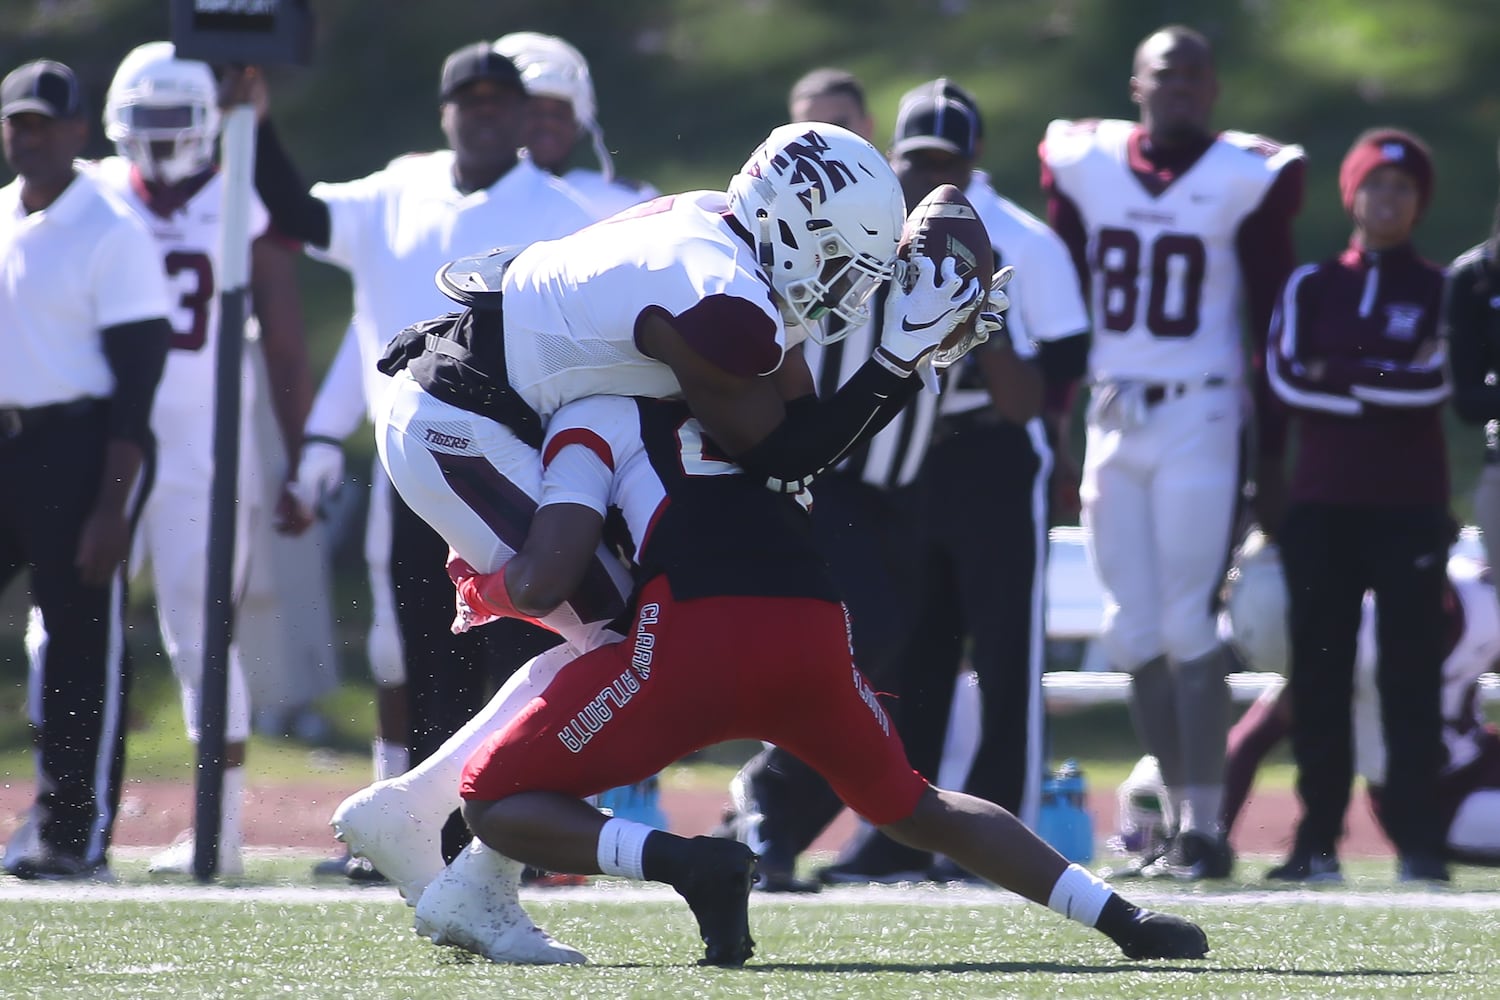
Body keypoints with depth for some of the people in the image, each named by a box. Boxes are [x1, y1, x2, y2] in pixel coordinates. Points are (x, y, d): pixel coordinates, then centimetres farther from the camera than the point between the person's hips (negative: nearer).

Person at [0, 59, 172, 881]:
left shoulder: (111, 235, -11)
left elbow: (135, 380, -13)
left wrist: (111, 504, -18)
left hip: (79, 445, -7)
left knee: (82, 641, -3)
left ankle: (76, 834, 2)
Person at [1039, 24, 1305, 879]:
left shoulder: (1246, 180, -2)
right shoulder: (1085, 166, 7)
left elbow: (1271, 322, 1)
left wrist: (1275, 457, -2)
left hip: (1200, 419, -4)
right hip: (1112, 421, 4)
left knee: (1188, 628, -9)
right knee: (1135, 633, 4)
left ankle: (1204, 828, -6)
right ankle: (1181, 815, 11)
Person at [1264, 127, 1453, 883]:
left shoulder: (1439, 291, 5)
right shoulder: (1312, 287, 9)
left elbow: (1434, 384, -10)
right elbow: (1285, 376, -6)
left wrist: (1338, 376, -8)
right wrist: (1389, 386, -11)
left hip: (1410, 508, -2)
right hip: (1322, 503, 2)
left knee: (1411, 672, -5)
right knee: (1319, 672, 3)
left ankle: (1417, 835, -5)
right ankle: (1317, 835, 7)